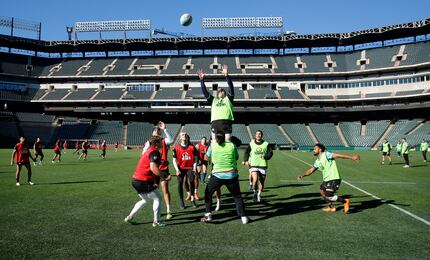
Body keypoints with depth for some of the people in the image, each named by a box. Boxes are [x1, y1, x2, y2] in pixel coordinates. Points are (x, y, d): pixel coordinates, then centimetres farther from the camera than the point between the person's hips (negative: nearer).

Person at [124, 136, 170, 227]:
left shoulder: (148, 151, 17)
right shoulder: (155, 152, -14)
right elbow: (153, 168, -27)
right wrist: (165, 176, -20)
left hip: (136, 180, 10)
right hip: (143, 181, -10)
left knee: (145, 200, 25)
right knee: (157, 198, 5)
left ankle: (130, 217, 28)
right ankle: (156, 221, 10)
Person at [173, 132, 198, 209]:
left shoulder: (192, 147, 2)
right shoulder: (177, 147, 0)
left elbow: (195, 157, 6)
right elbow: (174, 160, 1)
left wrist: (194, 168, -1)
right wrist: (177, 169, -9)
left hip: (190, 168, 0)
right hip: (181, 168, 0)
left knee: (191, 182, -8)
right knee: (180, 183, -2)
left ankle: (192, 199, 8)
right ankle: (181, 201, 11)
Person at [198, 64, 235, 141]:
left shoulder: (228, 99, 19)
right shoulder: (213, 100, 25)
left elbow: (231, 87, 6)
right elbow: (205, 92, 20)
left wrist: (226, 75, -6)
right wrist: (202, 79, 10)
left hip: (226, 121, -2)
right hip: (215, 122, 2)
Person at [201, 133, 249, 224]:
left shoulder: (212, 145, 1)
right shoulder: (232, 145, 1)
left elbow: (207, 157, 16)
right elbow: (237, 157, 13)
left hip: (217, 175, -1)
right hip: (232, 175, 1)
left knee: (208, 193, 19)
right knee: (237, 196, 16)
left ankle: (208, 214, 13)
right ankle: (243, 217, 15)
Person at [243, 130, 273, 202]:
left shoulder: (266, 144, 5)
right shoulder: (251, 144, 6)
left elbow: (270, 152, -1)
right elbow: (247, 152, 4)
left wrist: (265, 157, -20)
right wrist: (246, 160, -11)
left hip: (263, 166, 1)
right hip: (253, 165, -1)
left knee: (262, 181, 9)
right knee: (255, 179, -19)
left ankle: (259, 195, 32)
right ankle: (255, 192, 6)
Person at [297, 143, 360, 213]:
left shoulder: (326, 154, -10)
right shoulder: (317, 161, 15)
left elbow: (338, 155, -19)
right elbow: (311, 170, 22)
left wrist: (351, 157, -25)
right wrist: (302, 176, 11)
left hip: (334, 179, -10)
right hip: (326, 179, 10)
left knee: (329, 196, -15)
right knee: (322, 191, 21)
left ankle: (345, 201, 5)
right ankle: (331, 207, 35)